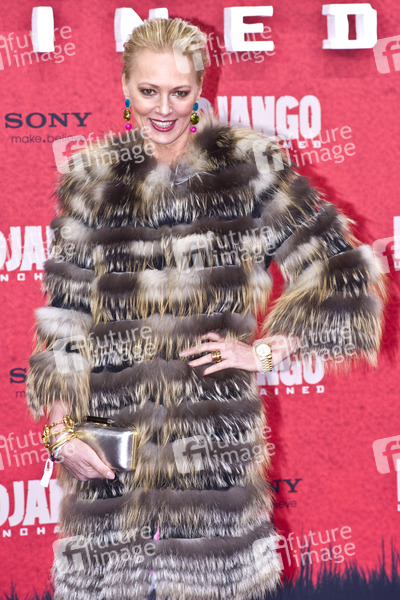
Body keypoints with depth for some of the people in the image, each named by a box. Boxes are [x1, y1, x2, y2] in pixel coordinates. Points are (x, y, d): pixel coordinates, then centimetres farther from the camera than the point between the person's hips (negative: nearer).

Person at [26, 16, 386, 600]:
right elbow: (65, 316, 7)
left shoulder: (247, 167, 2)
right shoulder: (92, 179, 7)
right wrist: (61, 428, -1)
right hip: (112, 429, 2)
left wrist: (266, 350, -1)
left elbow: (341, 273, 4)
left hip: (215, 427, -1)